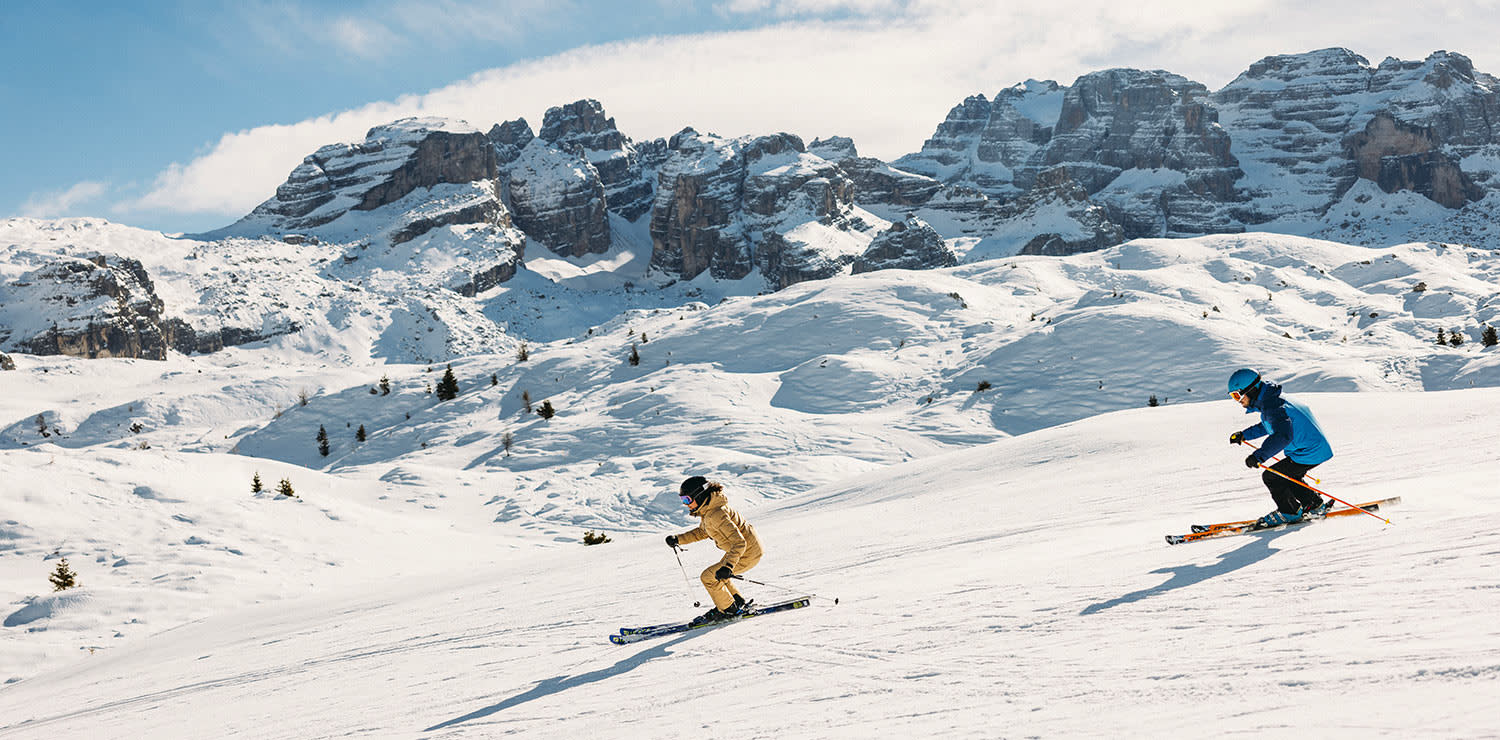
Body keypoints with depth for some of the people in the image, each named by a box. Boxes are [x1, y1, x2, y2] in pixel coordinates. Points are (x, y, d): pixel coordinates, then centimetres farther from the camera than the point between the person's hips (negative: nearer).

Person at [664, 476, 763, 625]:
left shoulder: (716, 514, -30)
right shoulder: (707, 509, 1)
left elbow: (739, 543, -34)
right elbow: (702, 532, 19)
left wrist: (728, 566, -44)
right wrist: (678, 539, 8)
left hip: (748, 554, -10)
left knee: (709, 577, -6)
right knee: (718, 574, 23)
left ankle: (729, 610, 10)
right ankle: (739, 603, 34)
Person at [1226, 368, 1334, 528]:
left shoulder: (1273, 406, -26)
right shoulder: (1272, 400, 8)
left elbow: (1283, 435, -42)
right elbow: (1268, 426, 28)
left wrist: (1259, 455, -50)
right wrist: (1244, 435, 23)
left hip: (1310, 452, -10)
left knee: (1270, 476, -6)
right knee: (1285, 476, 25)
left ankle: (1290, 512, 10)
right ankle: (1314, 504, 35)